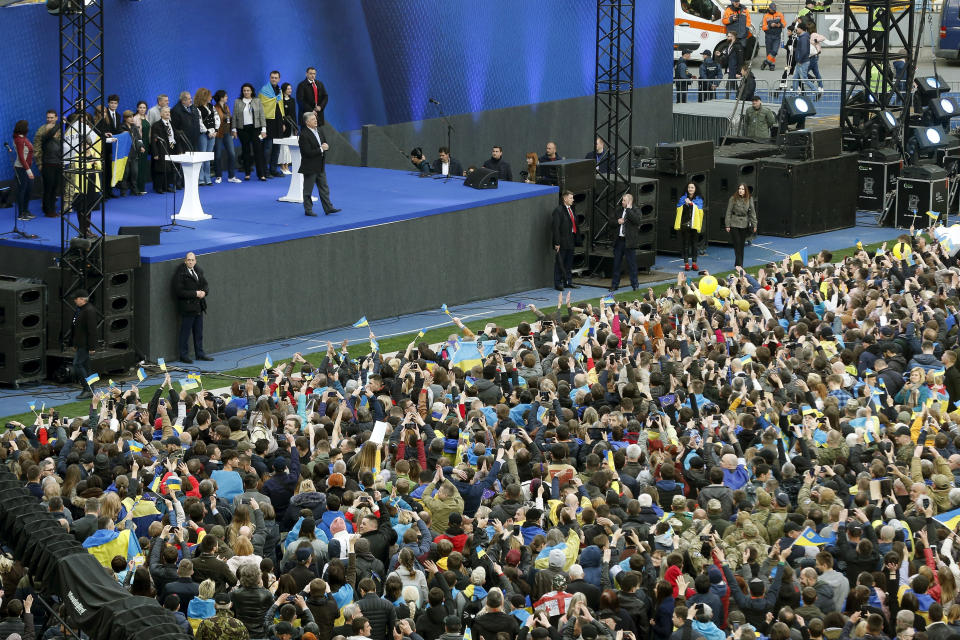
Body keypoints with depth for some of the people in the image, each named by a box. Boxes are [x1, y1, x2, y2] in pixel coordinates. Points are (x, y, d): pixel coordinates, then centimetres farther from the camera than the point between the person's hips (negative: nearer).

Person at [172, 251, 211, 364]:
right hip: (187, 307, -7)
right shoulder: (180, 274, -13)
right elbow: (179, 292, -18)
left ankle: (200, 353, 26)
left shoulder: (199, 271, 10)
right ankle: (184, 356, 9)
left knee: (199, 332, 15)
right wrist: (195, 294, -19)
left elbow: (205, 285, 16)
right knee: (185, 333, 0)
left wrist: (204, 292, -8)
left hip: (199, 308, 7)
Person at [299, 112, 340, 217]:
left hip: (320, 167, 8)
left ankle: (328, 208, 14)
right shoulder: (304, 135, -18)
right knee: (308, 190, 4)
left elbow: (324, 143, 20)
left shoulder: (318, 131, 9)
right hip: (310, 168, -8)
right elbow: (308, 152, -23)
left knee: (324, 188, 10)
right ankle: (308, 210, 12)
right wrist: (321, 149, -20)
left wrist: (325, 146, -5)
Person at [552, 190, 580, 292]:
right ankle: (558, 284, 6)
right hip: (562, 242, -8)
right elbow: (555, 227, -16)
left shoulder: (572, 209, 13)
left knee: (569, 263, 15)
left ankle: (568, 282, 24)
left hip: (570, 241, 8)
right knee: (559, 263, 0)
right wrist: (557, 243, -19)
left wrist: (575, 239, 14)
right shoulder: (558, 210, -13)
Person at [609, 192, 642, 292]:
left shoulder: (635, 211, -4)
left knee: (631, 264, 0)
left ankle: (634, 284, 10)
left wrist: (629, 209, -18)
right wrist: (617, 221, -2)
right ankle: (615, 285, 14)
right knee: (616, 264, 8)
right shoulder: (620, 211, 15)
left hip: (629, 241, -6)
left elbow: (636, 220, -24)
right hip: (619, 240, 6)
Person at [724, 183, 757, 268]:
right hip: (734, 224, -2)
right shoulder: (733, 199, -6)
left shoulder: (749, 199, 1)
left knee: (741, 245, 7)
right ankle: (739, 264, -5)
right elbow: (728, 212, -2)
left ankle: (738, 264, 18)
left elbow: (752, 212, 6)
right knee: (737, 244, -6)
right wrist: (727, 225, -4)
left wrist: (754, 225, 3)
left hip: (744, 224, 2)